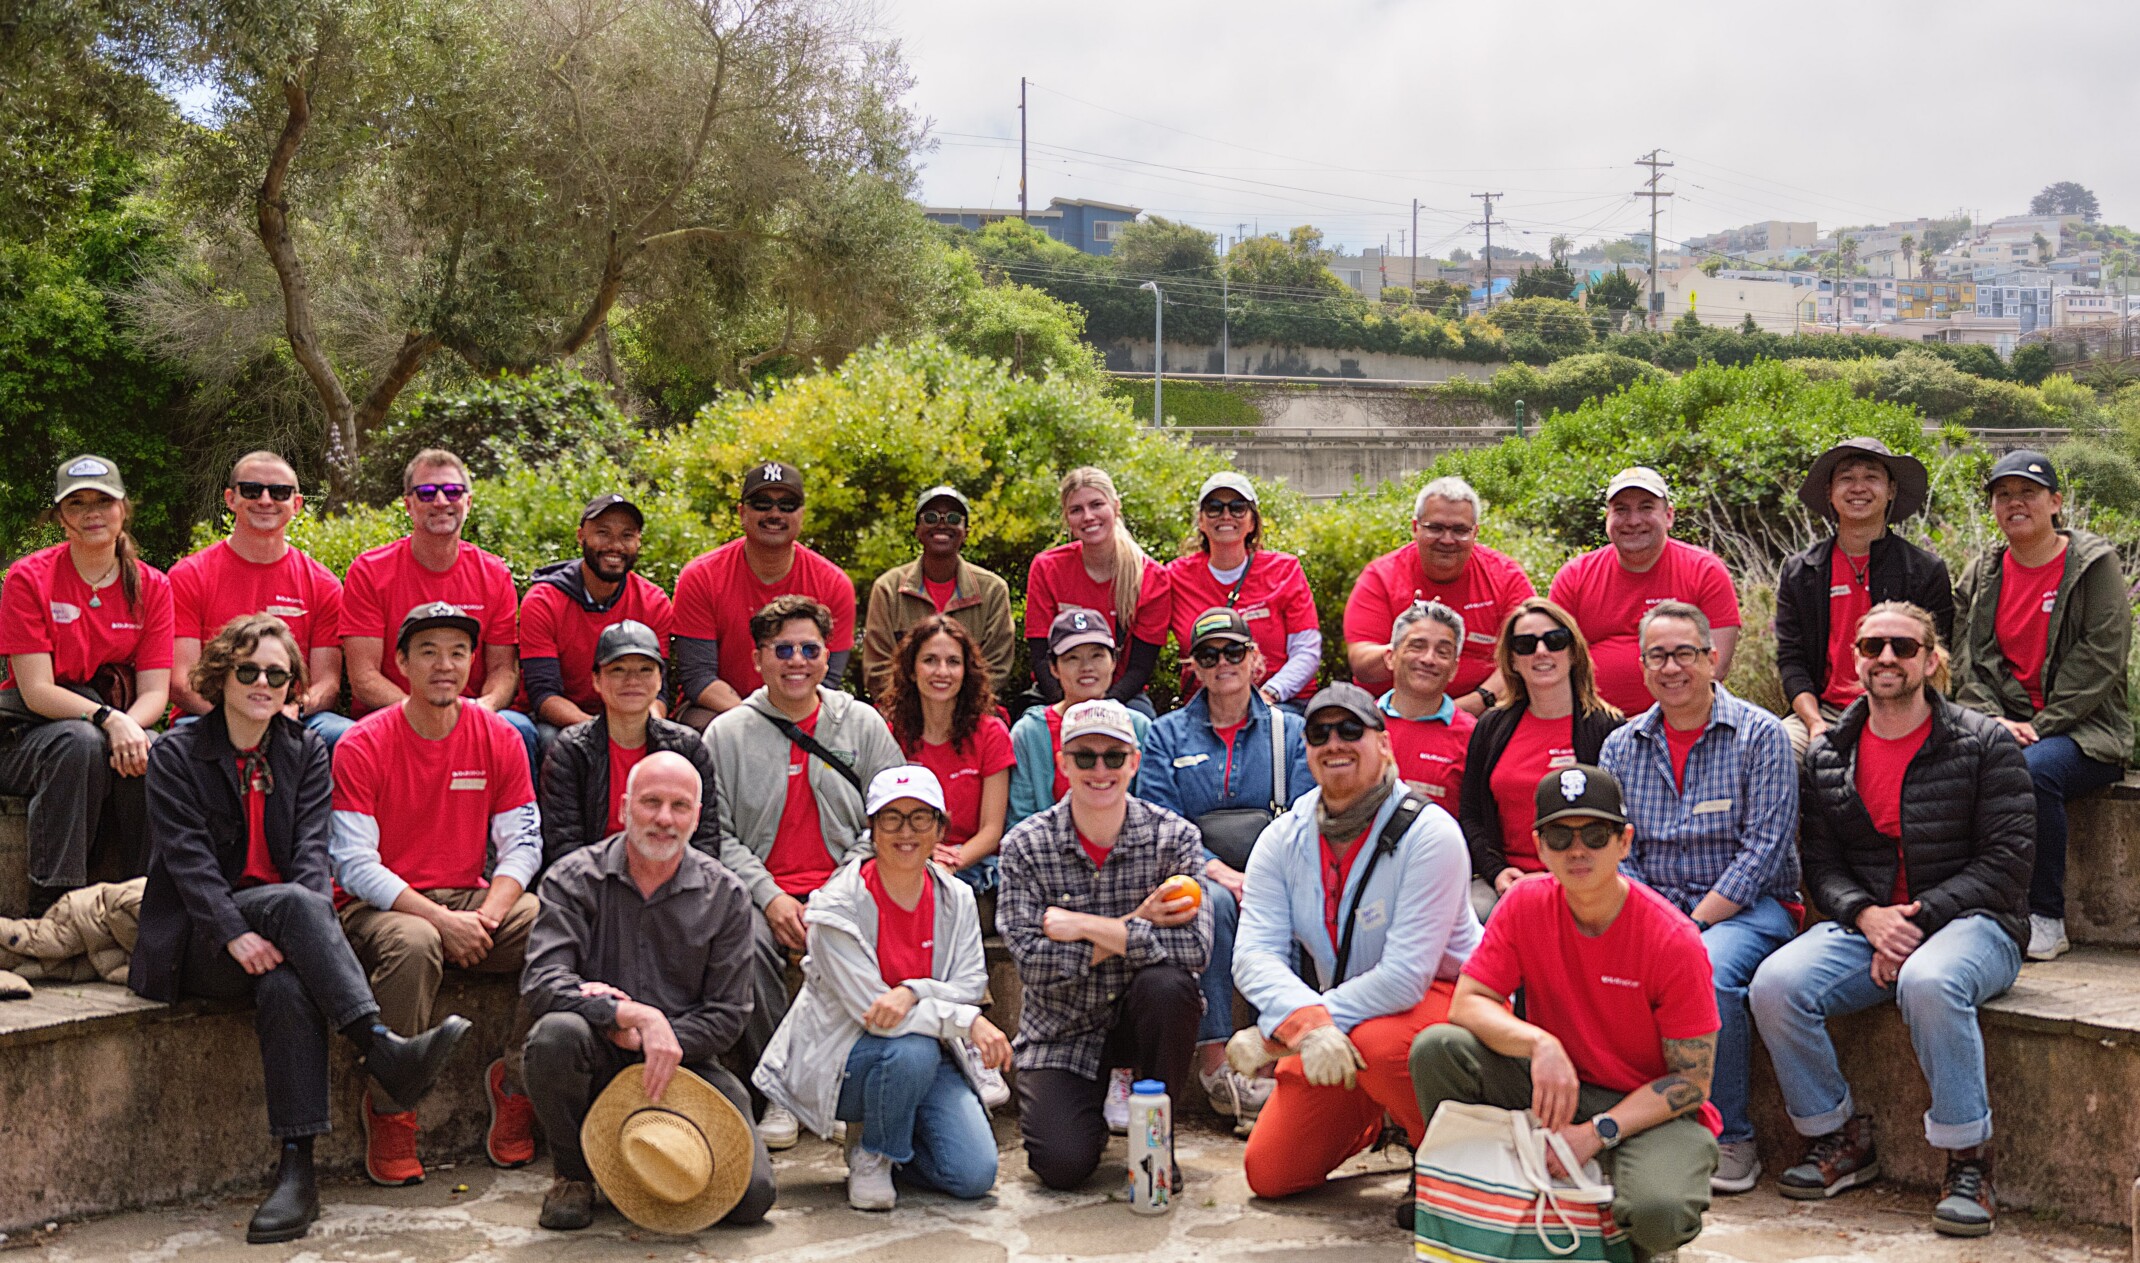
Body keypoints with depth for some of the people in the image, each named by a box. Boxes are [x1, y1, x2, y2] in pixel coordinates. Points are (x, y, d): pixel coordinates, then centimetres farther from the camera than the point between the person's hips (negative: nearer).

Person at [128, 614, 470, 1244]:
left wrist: (307, 925, -20)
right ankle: (384, 1052, -47)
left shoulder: (306, 751, 13)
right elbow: (187, 858, -8)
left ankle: (297, 1168, -40)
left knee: (286, 985, -35)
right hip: (199, 943, -2)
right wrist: (236, 932, -24)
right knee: (293, 900, -35)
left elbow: (312, 850, 0)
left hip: (278, 934, 2)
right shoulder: (176, 754, 4)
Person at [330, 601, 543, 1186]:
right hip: (385, 907, -3)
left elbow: (522, 845, 4)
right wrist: (440, 919, -23)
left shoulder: (499, 738, 5)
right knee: (413, 943, -37)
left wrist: (487, 915, -15)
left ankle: (515, 1081, -5)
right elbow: (355, 864, -12)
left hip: (474, 901, 4)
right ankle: (390, 1107, -17)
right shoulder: (362, 746, -6)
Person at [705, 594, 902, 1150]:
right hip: (760, 891, 0)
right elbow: (715, 831, 3)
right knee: (744, 943, -34)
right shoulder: (727, 733, 8)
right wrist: (769, 896, -11)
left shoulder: (863, 724, 11)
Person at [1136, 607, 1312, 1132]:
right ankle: (1214, 1061, -36)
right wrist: (1222, 873, -17)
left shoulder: (1290, 731, 13)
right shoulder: (1167, 735, 12)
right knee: (1213, 903, -36)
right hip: (1198, 873, 0)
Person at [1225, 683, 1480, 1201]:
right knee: (1268, 1173, -2)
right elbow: (1255, 954, -15)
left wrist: (1273, 1035, -28)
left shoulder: (1428, 833, -21)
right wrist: (1307, 1023, -39)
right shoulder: (1282, 838, -5)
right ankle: (1364, 1117, 29)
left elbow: (1406, 975, -28)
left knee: (1379, 1044, -39)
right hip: (1335, 1017, 5)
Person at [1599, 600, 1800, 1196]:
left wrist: (1692, 927, -16)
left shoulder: (1760, 735, -2)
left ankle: (1731, 1139, -16)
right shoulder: (1620, 747, 11)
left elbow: (1762, 850, -10)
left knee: (1707, 972, -35)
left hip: (1748, 907, -3)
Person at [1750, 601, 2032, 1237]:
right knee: (1775, 984, -25)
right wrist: (1866, 916, -14)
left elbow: (2006, 859, -6)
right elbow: (1821, 863, 8)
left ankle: (1968, 1161, -20)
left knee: (1929, 983, -39)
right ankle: (1841, 1139, -3)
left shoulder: (1984, 743, 0)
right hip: (1864, 924, 4)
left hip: (1970, 922, -4)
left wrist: (1917, 918, -16)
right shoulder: (1827, 755, 11)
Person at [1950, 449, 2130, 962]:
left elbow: (2101, 657, -9)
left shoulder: (2095, 564, 0)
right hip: (2003, 726, 4)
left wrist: (2038, 728, -16)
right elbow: (1968, 661, 8)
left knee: (2035, 770, -36)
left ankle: (2047, 920, -20)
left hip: (2083, 728, -4)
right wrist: (1994, 721, -11)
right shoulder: (1981, 574, 14)